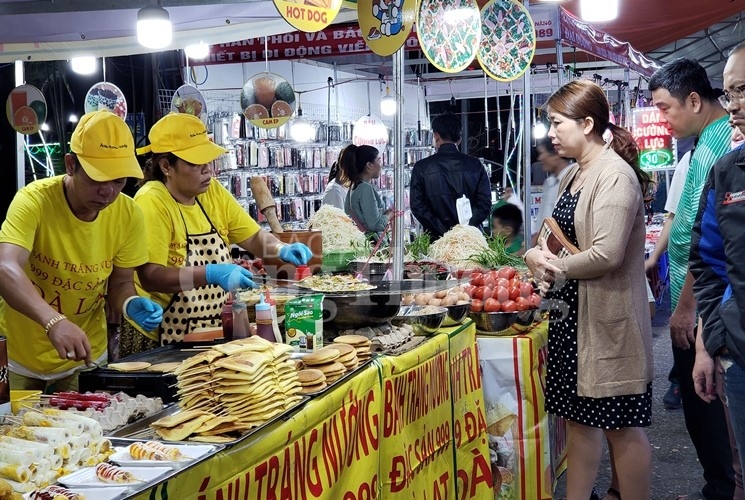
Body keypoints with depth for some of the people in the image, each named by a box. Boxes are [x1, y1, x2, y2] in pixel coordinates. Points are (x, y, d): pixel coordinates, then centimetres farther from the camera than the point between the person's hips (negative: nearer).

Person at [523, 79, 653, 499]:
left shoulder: (615, 175, -17)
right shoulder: (574, 175, 12)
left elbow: (606, 255, -24)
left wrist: (553, 266, -10)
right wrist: (544, 259, -1)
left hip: (608, 318, -9)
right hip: (572, 311, 9)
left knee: (621, 426, 2)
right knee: (579, 417, 15)